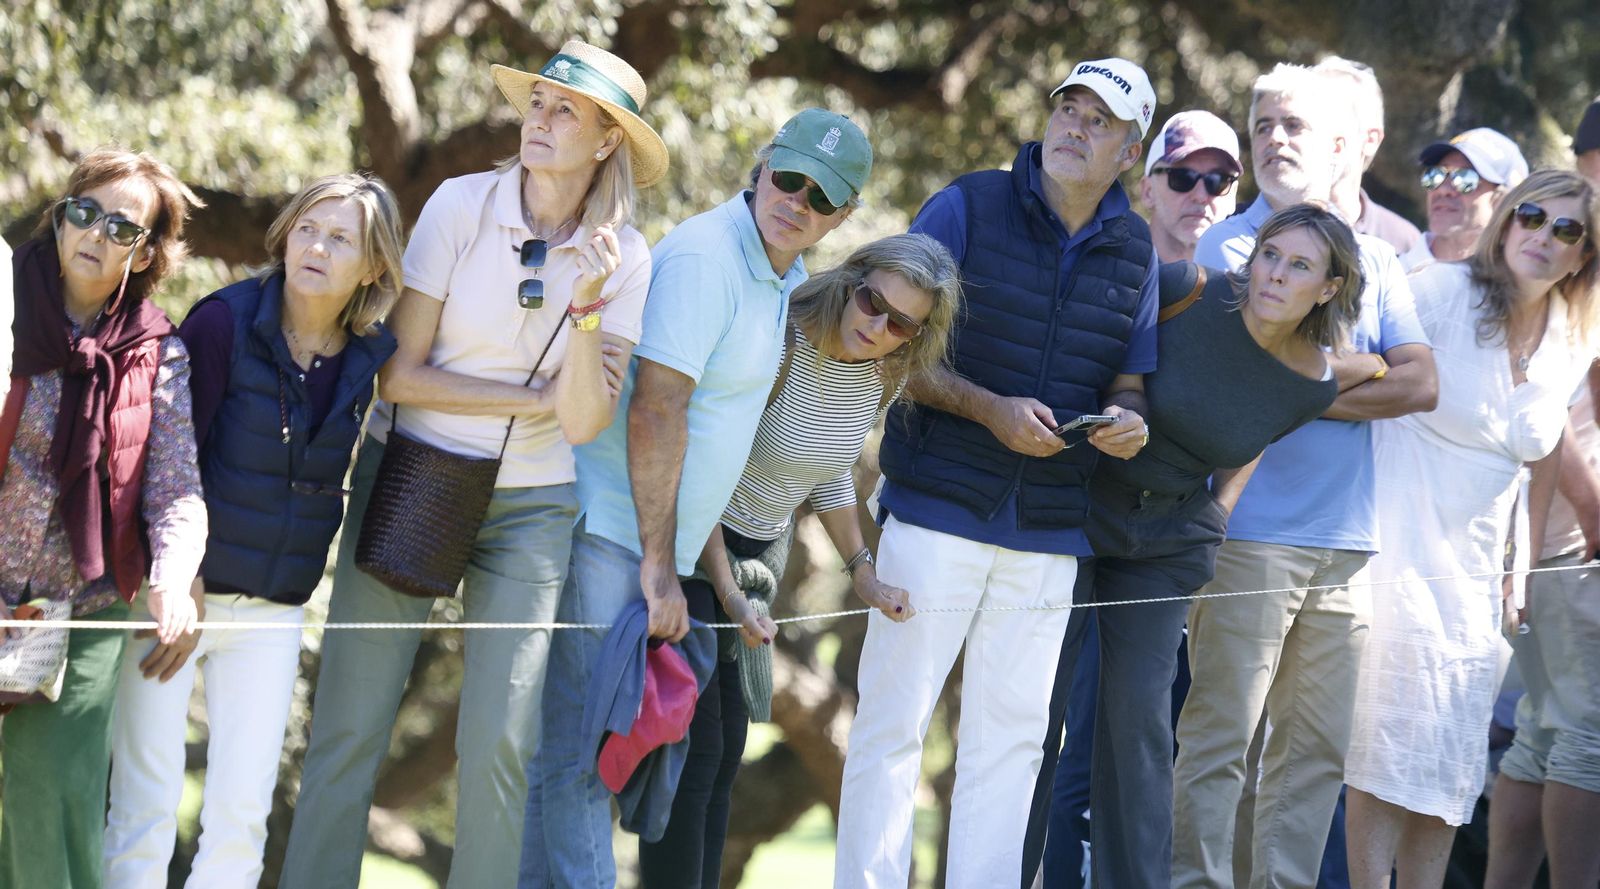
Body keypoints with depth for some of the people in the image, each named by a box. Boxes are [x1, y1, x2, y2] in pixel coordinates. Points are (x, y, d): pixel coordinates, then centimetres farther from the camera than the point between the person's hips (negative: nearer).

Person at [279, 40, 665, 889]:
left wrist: (588, 304, -22)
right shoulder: (463, 205, -7)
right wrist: (533, 398, -10)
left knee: (499, 743, -3)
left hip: (528, 509, 1)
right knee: (349, 729, -3)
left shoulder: (622, 257, -3)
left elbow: (582, 422, -10)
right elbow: (399, 373, -10)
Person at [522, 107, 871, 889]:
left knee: (600, 749, 10)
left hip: (654, 546, 10)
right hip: (605, 529, -10)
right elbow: (655, 411, -20)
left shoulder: (786, 279, 15)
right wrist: (659, 566, -19)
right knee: (577, 752, -11)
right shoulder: (705, 255, -15)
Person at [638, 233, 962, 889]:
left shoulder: (883, 377, -2)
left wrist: (862, 573, 9)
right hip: (692, 542, -8)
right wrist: (729, 594, -24)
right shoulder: (776, 346, -26)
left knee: (727, 748, 10)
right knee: (695, 745, -13)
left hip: (759, 551, 8)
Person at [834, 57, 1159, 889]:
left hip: (1049, 530, 4)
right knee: (893, 718, -4)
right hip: (939, 506, -4)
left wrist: (1125, 421, -8)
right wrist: (990, 409, -18)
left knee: (1011, 734, 8)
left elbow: (1126, 382, 16)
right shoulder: (966, 209, -5)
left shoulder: (1134, 252, 8)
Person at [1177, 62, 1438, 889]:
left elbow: (1422, 384, 3)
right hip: (1250, 532, -5)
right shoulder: (1225, 247, 3)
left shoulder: (1373, 261, 16)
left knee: (1318, 750, 5)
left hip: (1344, 540, 5)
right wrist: (1364, 369, 1)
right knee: (1221, 740, -7)